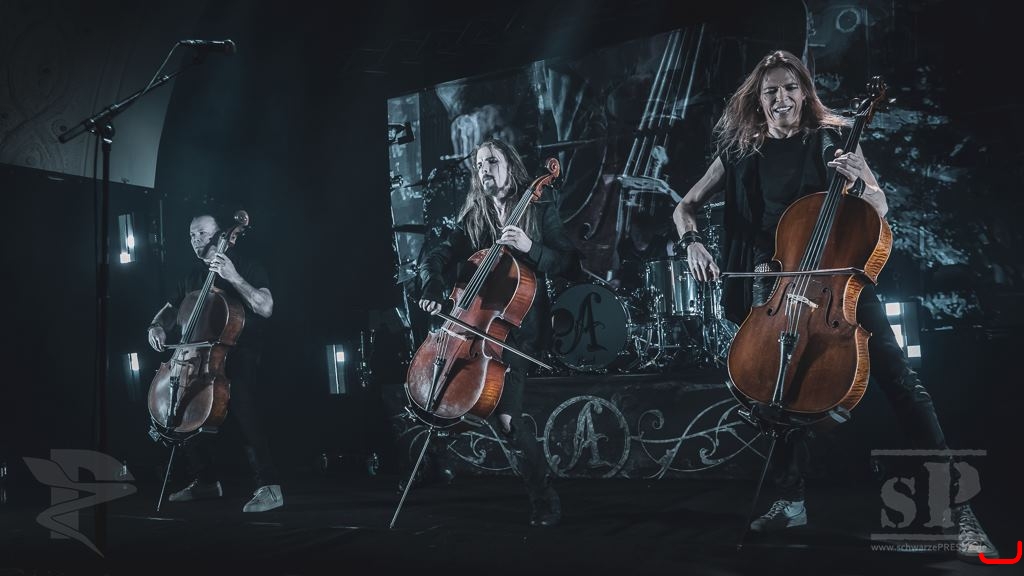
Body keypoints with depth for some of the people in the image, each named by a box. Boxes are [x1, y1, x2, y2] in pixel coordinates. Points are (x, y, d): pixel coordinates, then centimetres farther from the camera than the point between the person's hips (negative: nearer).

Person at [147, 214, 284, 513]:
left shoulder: (245, 267, -1)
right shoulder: (192, 277, 19)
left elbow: (265, 308, -14)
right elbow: (169, 310, 23)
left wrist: (233, 277, -23)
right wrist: (157, 326, 0)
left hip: (239, 353, -7)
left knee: (239, 400, -29)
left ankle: (269, 487, -29)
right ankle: (206, 481, 13)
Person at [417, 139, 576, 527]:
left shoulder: (541, 212, 3)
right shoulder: (473, 219, 13)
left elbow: (564, 262, -5)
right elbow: (437, 258, 2)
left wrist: (530, 248, -23)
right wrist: (433, 289, -18)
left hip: (519, 327, -5)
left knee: (505, 415, -20)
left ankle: (545, 499, -7)